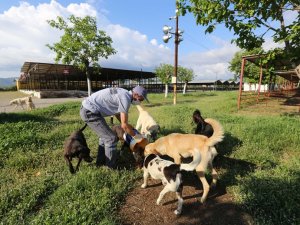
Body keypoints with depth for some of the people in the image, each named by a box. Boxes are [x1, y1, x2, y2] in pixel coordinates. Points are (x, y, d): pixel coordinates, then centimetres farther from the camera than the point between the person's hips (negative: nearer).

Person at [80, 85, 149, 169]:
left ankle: (100, 161, 34)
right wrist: (135, 136, -1)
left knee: (105, 136, 22)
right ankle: (111, 166, 10)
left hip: (87, 109, 10)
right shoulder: (125, 99, -19)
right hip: (90, 111, -10)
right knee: (111, 138, -5)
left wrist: (129, 126, 26)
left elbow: (117, 112, 25)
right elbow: (124, 125, -17)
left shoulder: (123, 93, 11)